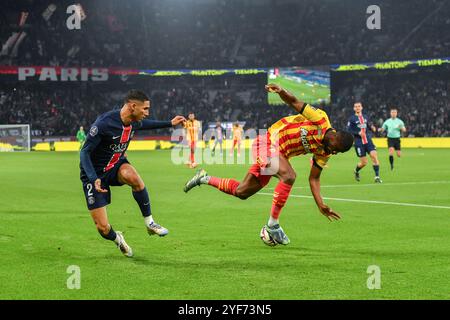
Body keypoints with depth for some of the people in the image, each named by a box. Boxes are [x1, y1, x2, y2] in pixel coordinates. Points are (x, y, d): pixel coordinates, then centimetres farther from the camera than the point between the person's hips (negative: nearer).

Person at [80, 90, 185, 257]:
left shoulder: (133, 122, -6)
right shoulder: (104, 123, -29)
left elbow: (144, 124, 21)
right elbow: (85, 152, -25)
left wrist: (170, 123, 20)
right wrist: (94, 179, -37)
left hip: (116, 166, 5)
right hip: (94, 174, -5)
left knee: (133, 177, -34)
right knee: (103, 228, -11)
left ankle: (149, 223, -15)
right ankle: (117, 239, 27)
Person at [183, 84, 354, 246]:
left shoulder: (324, 153, 1)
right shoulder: (320, 119, -17)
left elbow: (314, 179, 6)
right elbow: (294, 102, -16)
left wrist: (321, 205, -4)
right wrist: (282, 91, -37)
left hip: (278, 154, 9)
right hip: (268, 142, -9)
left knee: (241, 192, 13)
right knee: (289, 176, -32)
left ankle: (205, 178, 35)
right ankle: (272, 225, -24)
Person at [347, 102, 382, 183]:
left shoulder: (365, 117, 13)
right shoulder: (352, 119, -2)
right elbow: (348, 130, -7)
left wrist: (372, 127, 2)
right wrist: (358, 133, -18)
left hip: (368, 140, 4)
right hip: (358, 142, -4)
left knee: (374, 155, -15)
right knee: (364, 162, -3)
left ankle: (377, 176, -10)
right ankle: (356, 172, 30)